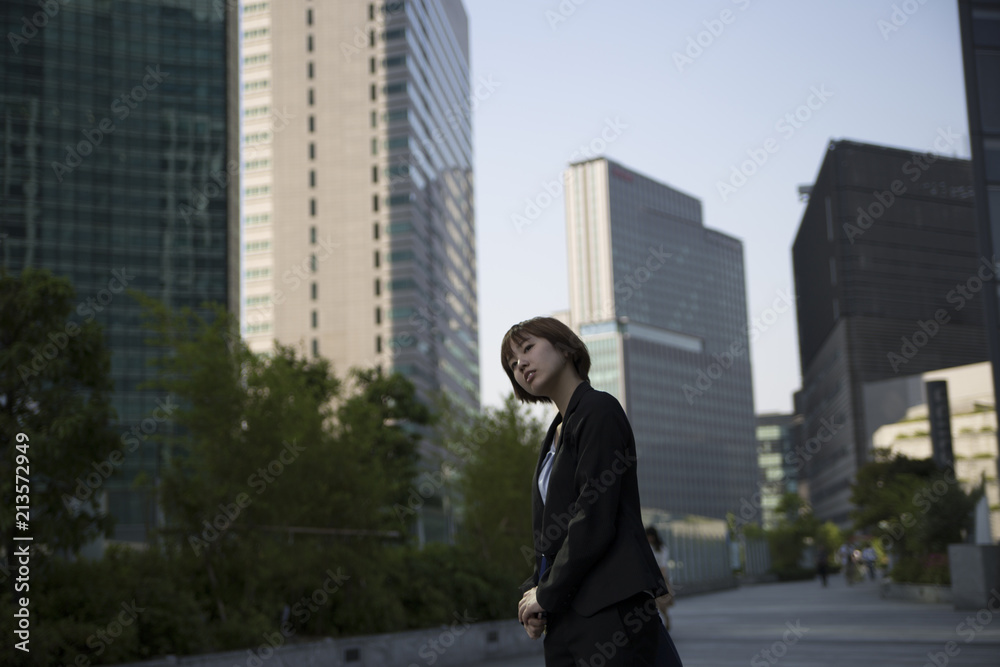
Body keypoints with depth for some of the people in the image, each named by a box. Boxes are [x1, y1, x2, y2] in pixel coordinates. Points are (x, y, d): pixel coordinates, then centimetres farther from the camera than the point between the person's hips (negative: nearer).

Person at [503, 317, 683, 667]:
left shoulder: (599, 409, -7)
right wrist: (534, 590, 4)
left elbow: (594, 522, -16)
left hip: (608, 608, -8)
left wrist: (546, 594, -9)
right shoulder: (556, 433, 20)